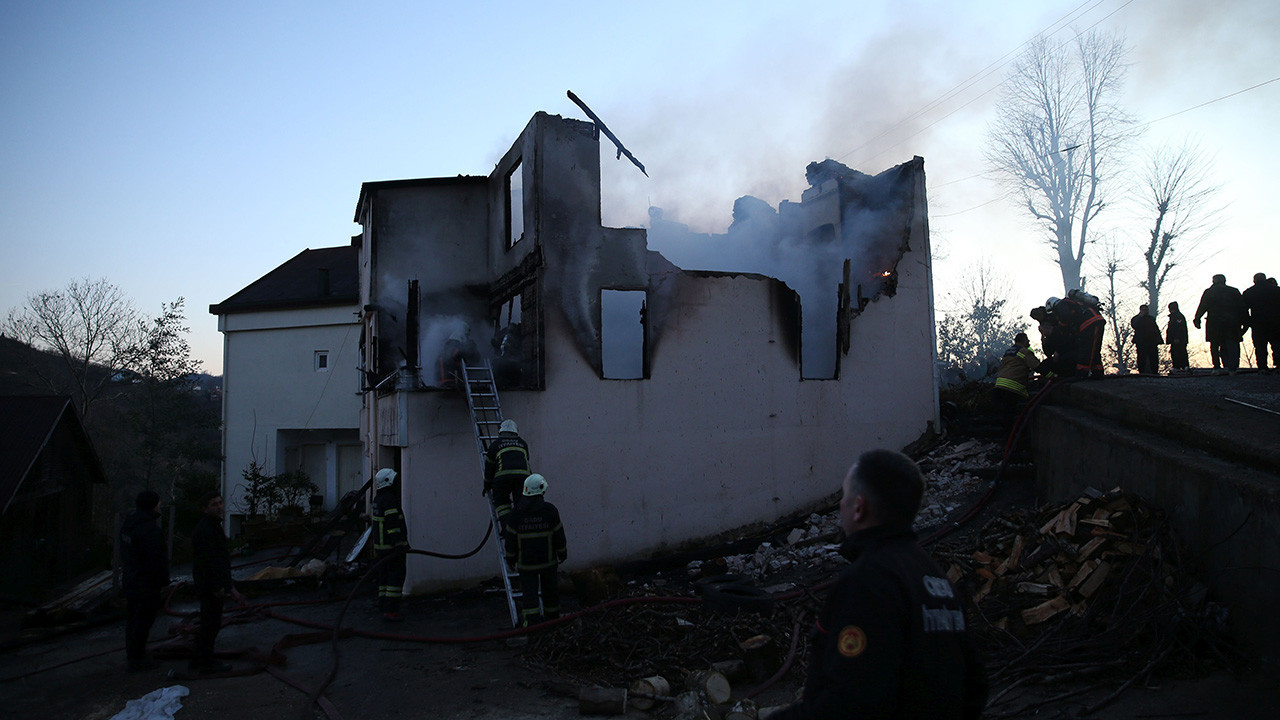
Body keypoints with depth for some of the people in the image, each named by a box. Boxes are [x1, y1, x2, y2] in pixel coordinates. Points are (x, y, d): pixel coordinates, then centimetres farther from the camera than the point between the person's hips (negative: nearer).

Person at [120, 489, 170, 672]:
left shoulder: (128, 523, 8)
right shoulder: (150, 529, -23)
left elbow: (124, 554, 17)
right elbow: (155, 559, -24)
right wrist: (164, 582, -17)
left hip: (130, 579, 10)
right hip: (147, 582, -10)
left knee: (133, 617, 19)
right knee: (144, 619, -1)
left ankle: (132, 654, 32)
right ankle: (136, 659, 6)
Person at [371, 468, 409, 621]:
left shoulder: (378, 499, 14)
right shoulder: (389, 500, -17)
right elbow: (393, 524, -23)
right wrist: (399, 545, -25)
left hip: (380, 545, 10)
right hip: (392, 546, -10)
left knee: (384, 578, 13)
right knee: (396, 577, -6)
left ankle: (384, 608, 17)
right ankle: (391, 610, -8)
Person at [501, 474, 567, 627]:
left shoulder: (516, 512, -8)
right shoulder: (550, 510, -10)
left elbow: (510, 539, -3)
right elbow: (559, 536, -3)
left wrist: (511, 557, 11)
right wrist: (562, 554, 12)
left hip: (525, 562, 0)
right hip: (548, 561, 0)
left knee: (529, 591, 4)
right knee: (550, 589, 18)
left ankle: (531, 620, -10)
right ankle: (552, 617, 33)